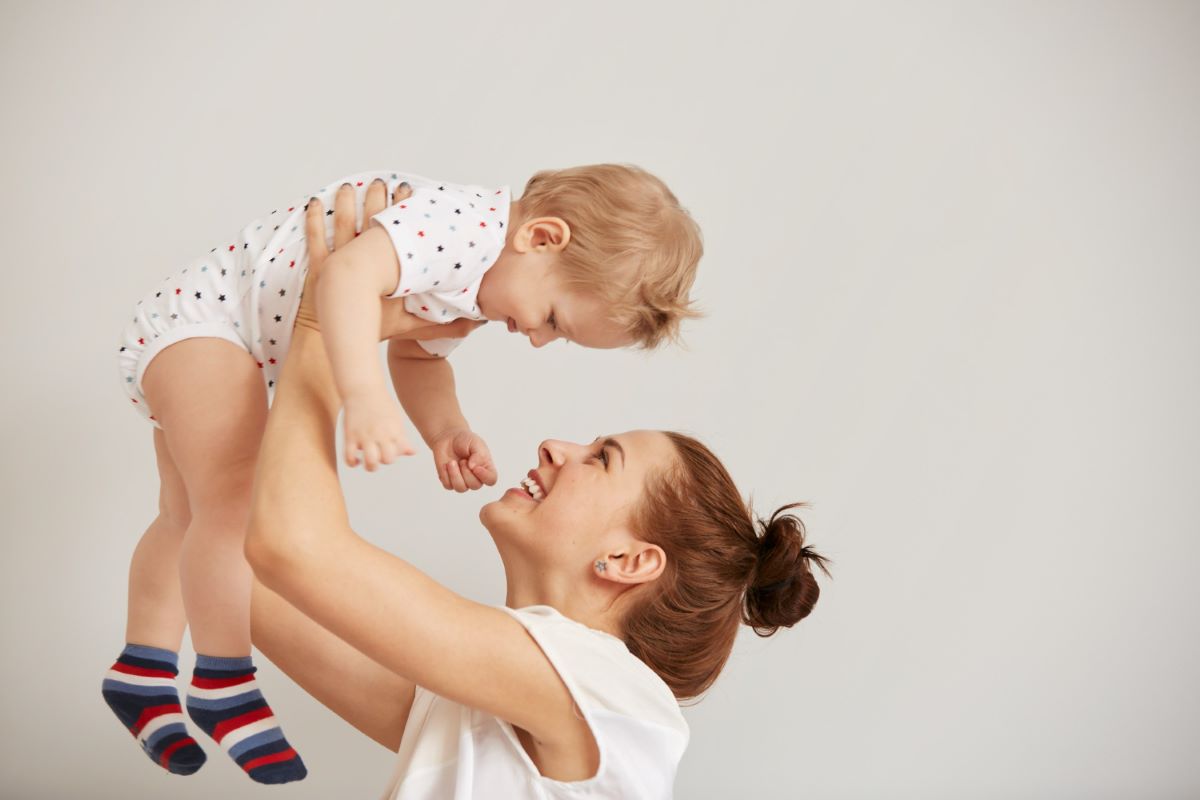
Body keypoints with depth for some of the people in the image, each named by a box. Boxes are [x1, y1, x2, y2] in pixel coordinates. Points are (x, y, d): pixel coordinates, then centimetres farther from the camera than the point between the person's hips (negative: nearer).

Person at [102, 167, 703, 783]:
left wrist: (447, 429, -9)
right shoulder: (463, 223, -33)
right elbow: (350, 275, -47)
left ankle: (142, 670, 32)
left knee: (190, 515, 17)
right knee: (233, 497, -22)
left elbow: (416, 354, 8)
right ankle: (222, 684, -6)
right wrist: (363, 396, -60)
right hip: (198, 315, -10)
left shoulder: (482, 277, -1)